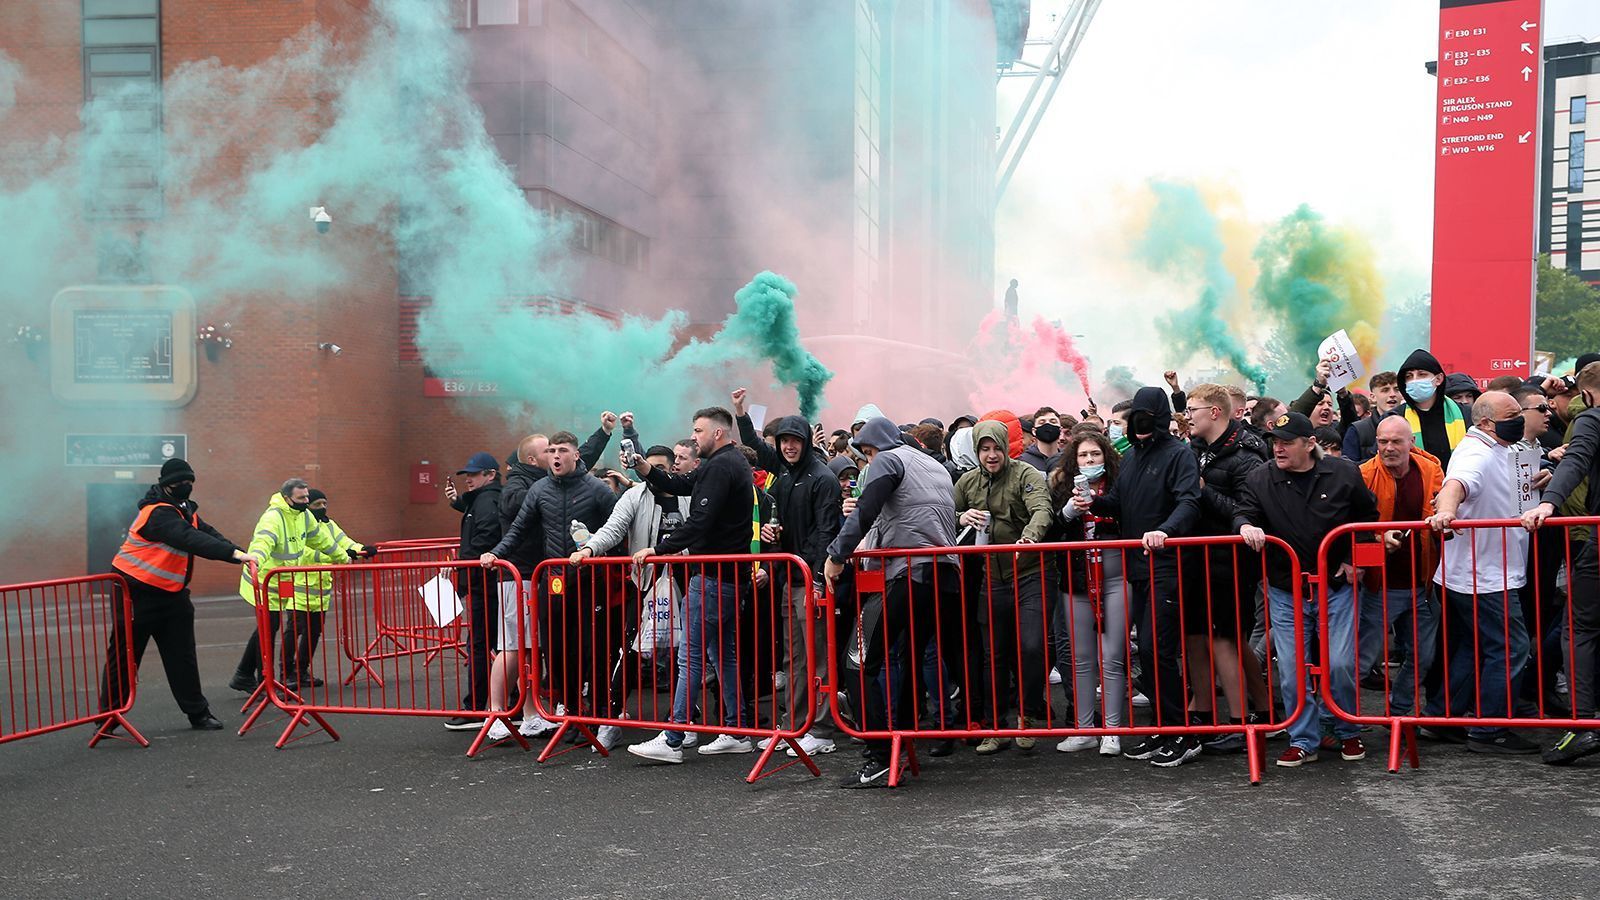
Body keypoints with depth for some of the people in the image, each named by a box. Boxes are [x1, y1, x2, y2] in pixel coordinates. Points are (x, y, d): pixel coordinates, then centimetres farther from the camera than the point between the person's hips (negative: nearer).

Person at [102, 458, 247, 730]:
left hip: (170, 594, 8)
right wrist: (233, 553, -43)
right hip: (135, 593, -8)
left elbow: (207, 533, 2)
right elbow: (191, 540, -35)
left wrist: (239, 553, -13)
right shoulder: (158, 513, -22)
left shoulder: (184, 509, 9)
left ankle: (198, 714, 12)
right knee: (124, 656, 2)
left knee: (182, 656, 7)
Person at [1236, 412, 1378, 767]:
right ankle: (1303, 741, 14)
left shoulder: (1344, 474, -2)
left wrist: (1356, 559, 3)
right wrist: (1246, 526, -28)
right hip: (1285, 591, 1)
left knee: (1340, 663, -4)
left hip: (1337, 586, -1)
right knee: (1292, 669, 1)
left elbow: (1368, 517, 11)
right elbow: (1244, 512, -3)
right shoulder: (1259, 479, -2)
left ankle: (1348, 732, 19)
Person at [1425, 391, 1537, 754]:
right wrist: (1445, 510, -60)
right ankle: (1489, 731, -2)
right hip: (1484, 578, -11)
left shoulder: (1492, 450, 16)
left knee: (1473, 648, 16)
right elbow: (1457, 483, -41)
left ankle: (1441, 717, 22)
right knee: (1509, 649, -7)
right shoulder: (1477, 455, -19)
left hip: (1481, 573, 11)